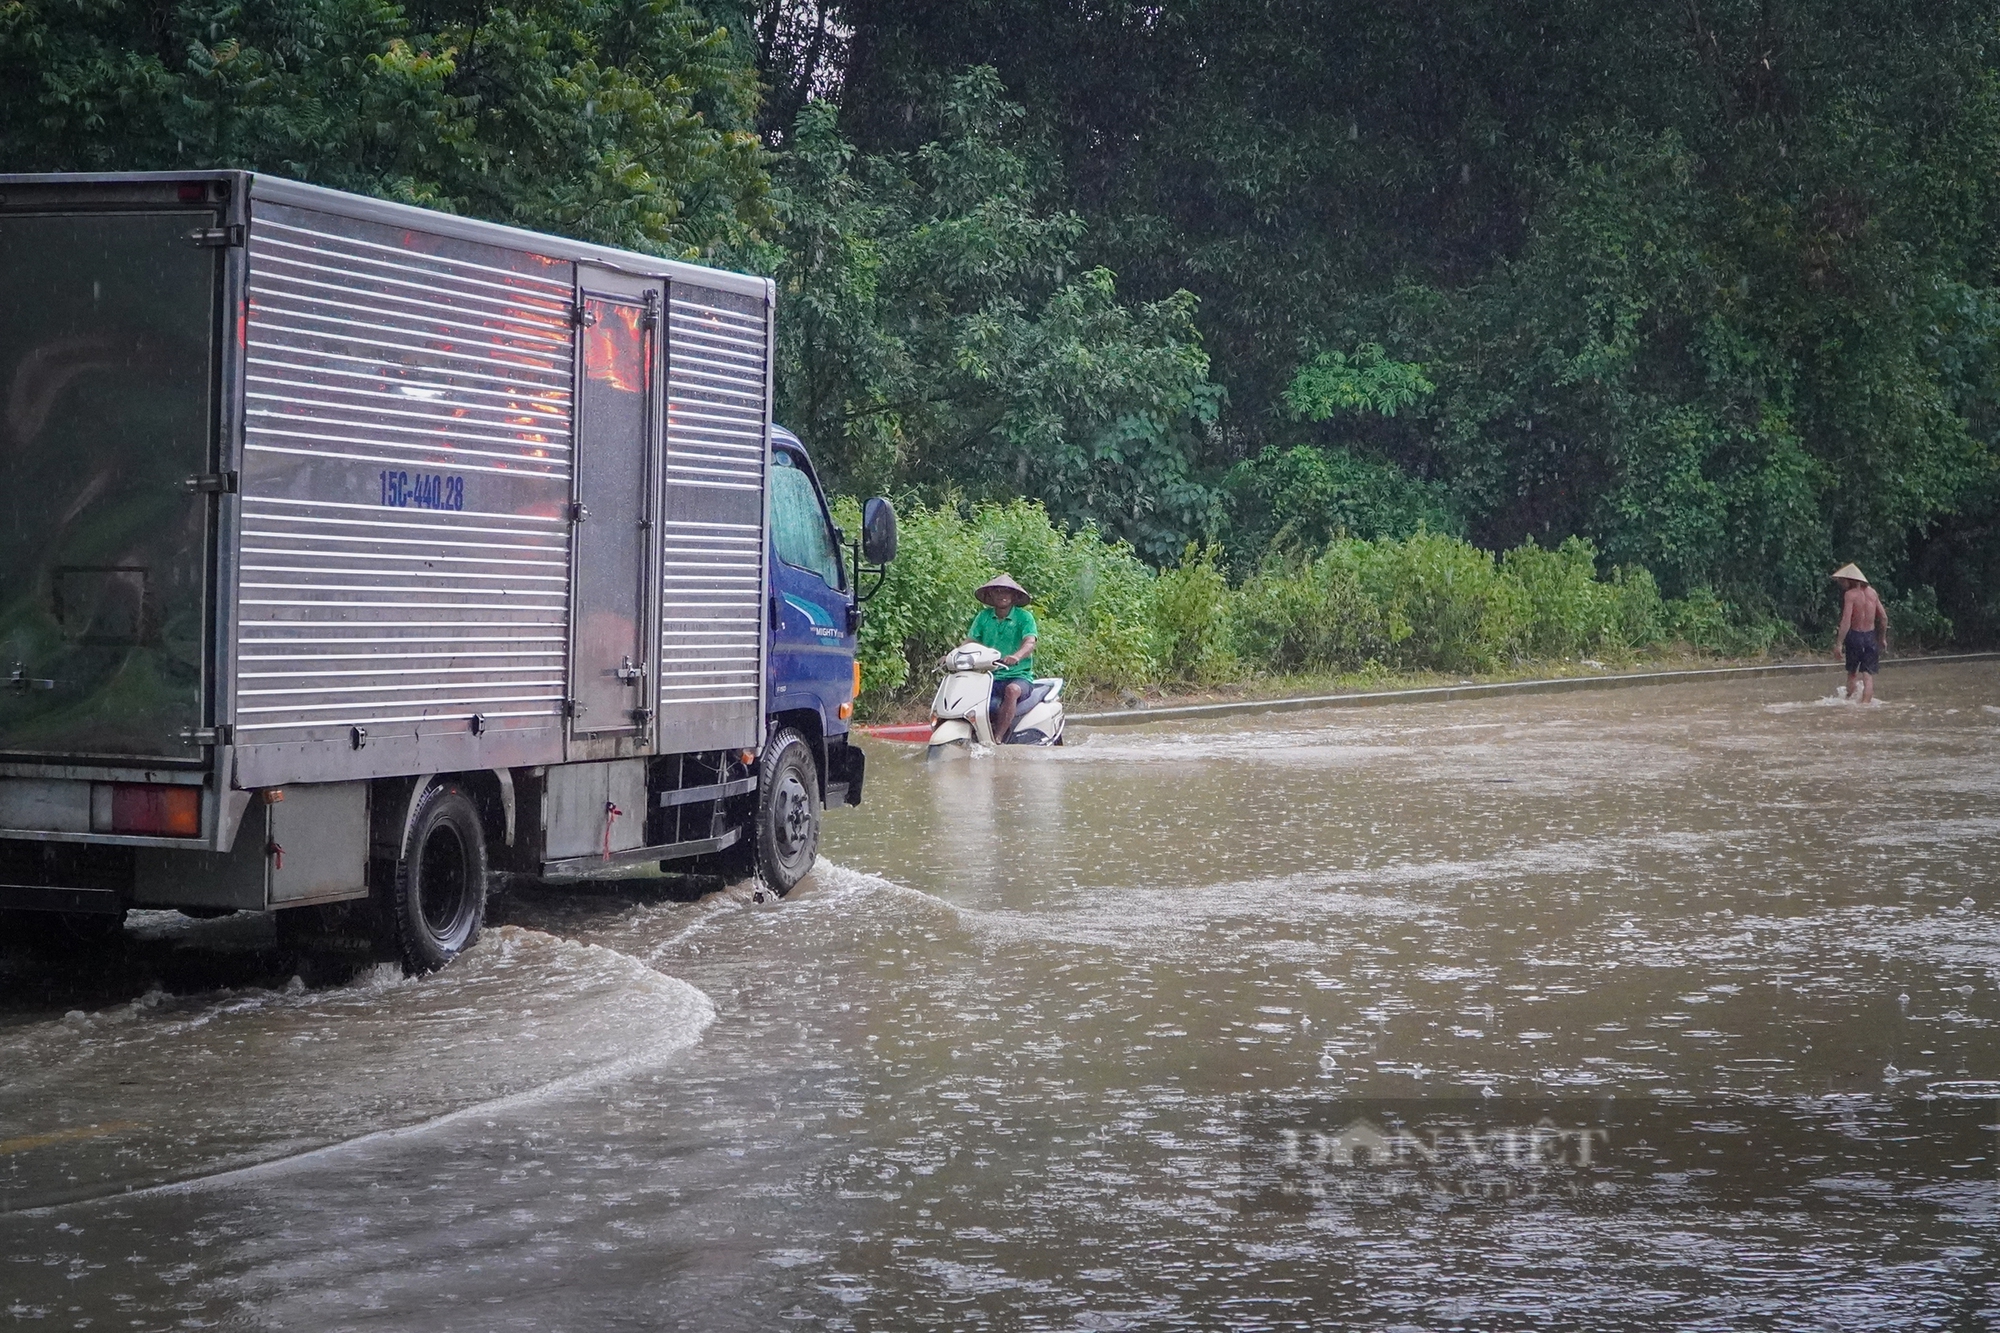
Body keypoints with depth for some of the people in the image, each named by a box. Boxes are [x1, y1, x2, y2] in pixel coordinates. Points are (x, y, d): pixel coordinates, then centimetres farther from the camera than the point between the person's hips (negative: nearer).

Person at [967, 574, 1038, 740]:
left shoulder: (1024, 617, -1)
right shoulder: (983, 617, 11)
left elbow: (1030, 643, -17)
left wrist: (1016, 656, -39)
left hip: (1019, 675, -3)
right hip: (990, 676, 3)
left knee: (1012, 690, -37)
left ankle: (997, 739, -42)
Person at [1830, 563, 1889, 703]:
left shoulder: (1850, 594, -12)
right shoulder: (1871, 592, 6)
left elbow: (1846, 621, -20)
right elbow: (1884, 617, 10)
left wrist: (1839, 643, -21)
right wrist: (1883, 638, 21)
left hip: (1855, 635, -4)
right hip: (1871, 636, 4)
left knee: (1852, 673, 15)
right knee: (1868, 675, 2)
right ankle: (1866, 702, -7)